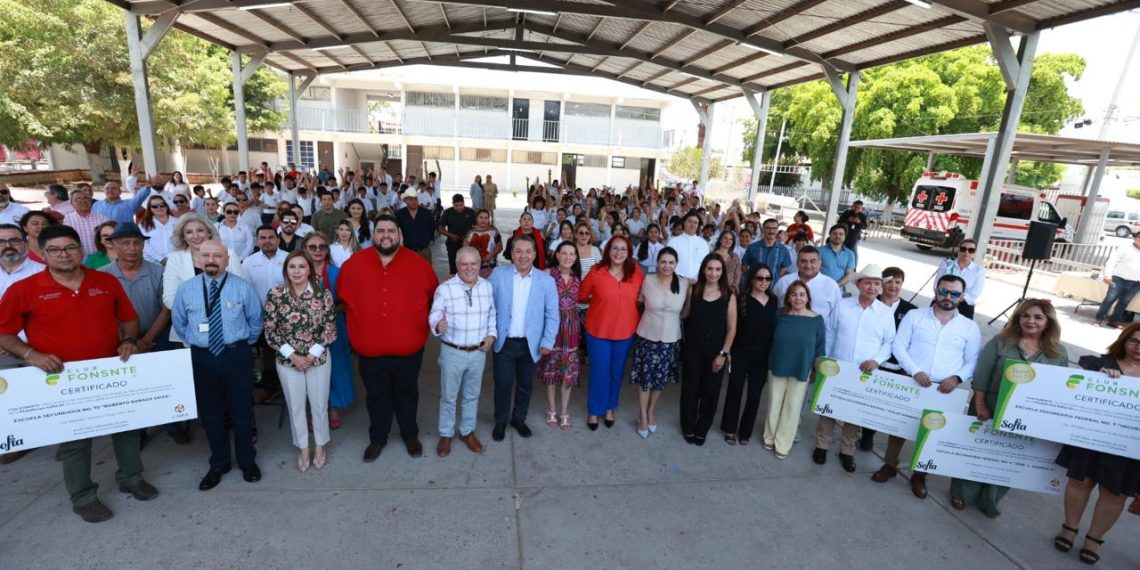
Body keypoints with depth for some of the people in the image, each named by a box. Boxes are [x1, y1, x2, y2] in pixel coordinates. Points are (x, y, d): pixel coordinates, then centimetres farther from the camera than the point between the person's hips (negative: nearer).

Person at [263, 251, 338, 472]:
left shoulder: (323, 292, -10)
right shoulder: (275, 294, -9)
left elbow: (330, 328, -7)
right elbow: (270, 332, -6)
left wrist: (312, 355, -13)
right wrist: (293, 355, -12)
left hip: (318, 358, 0)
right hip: (287, 360, 1)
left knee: (320, 404, 12)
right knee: (295, 406, 14)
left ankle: (320, 446, 34)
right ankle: (303, 448, 34)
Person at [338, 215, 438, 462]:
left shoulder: (419, 264, -8)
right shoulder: (353, 264, -5)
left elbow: (435, 297, 5)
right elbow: (341, 297, 10)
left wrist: (420, 323, 8)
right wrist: (360, 319, 10)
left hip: (409, 348, 0)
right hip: (370, 349, 1)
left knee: (407, 394, 19)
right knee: (377, 396, 20)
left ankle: (410, 435, 41)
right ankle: (377, 438, 40)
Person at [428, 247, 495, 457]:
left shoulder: (487, 286, -1)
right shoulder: (444, 288, -13)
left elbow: (492, 314, 10)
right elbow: (434, 316, -15)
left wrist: (491, 334, -3)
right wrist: (438, 325, -38)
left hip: (478, 352, 3)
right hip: (452, 352, -3)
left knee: (472, 395, 18)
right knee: (448, 396, 13)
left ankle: (467, 432, 37)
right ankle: (445, 435, 32)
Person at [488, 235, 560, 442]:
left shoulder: (547, 281, -5)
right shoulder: (498, 274, -5)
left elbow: (552, 314, -3)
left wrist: (547, 341, -9)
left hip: (530, 344, 1)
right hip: (504, 342, -1)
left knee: (525, 384, 15)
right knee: (503, 384, 10)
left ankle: (519, 418, 38)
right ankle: (501, 421, 33)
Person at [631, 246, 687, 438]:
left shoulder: (684, 284, -6)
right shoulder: (648, 280, -9)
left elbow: (686, 311, 8)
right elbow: (639, 302, 7)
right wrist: (652, 315, 4)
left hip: (670, 339, 1)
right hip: (647, 337, -1)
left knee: (661, 380, 15)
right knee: (644, 378, 6)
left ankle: (651, 411, 39)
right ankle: (643, 416, 27)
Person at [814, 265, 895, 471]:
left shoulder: (886, 313, -1)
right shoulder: (842, 306, -2)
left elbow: (889, 343, 3)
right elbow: (829, 336, 4)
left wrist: (877, 360, -15)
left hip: (865, 373, 0)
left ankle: (847, 451, 29)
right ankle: (822, 445, 26)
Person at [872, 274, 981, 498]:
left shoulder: (970, 327, 3)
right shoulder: (915, 316, -1)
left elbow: (973, 361, 5)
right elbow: (898, 346, -5)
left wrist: (957, 378, -14)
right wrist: (915, 371, -16)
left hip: (943, 389, 1)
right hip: (910, 382, -1)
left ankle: (920, 474, 29)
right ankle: (890, 465, 27)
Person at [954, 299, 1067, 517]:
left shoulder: (1059, 353, 0)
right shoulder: (1000, 342, -7)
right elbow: (981, 376, -9)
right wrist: (980, 405, -13)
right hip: (989, 411, -2)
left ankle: (989, 500, 32)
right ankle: (962, 493, 28)